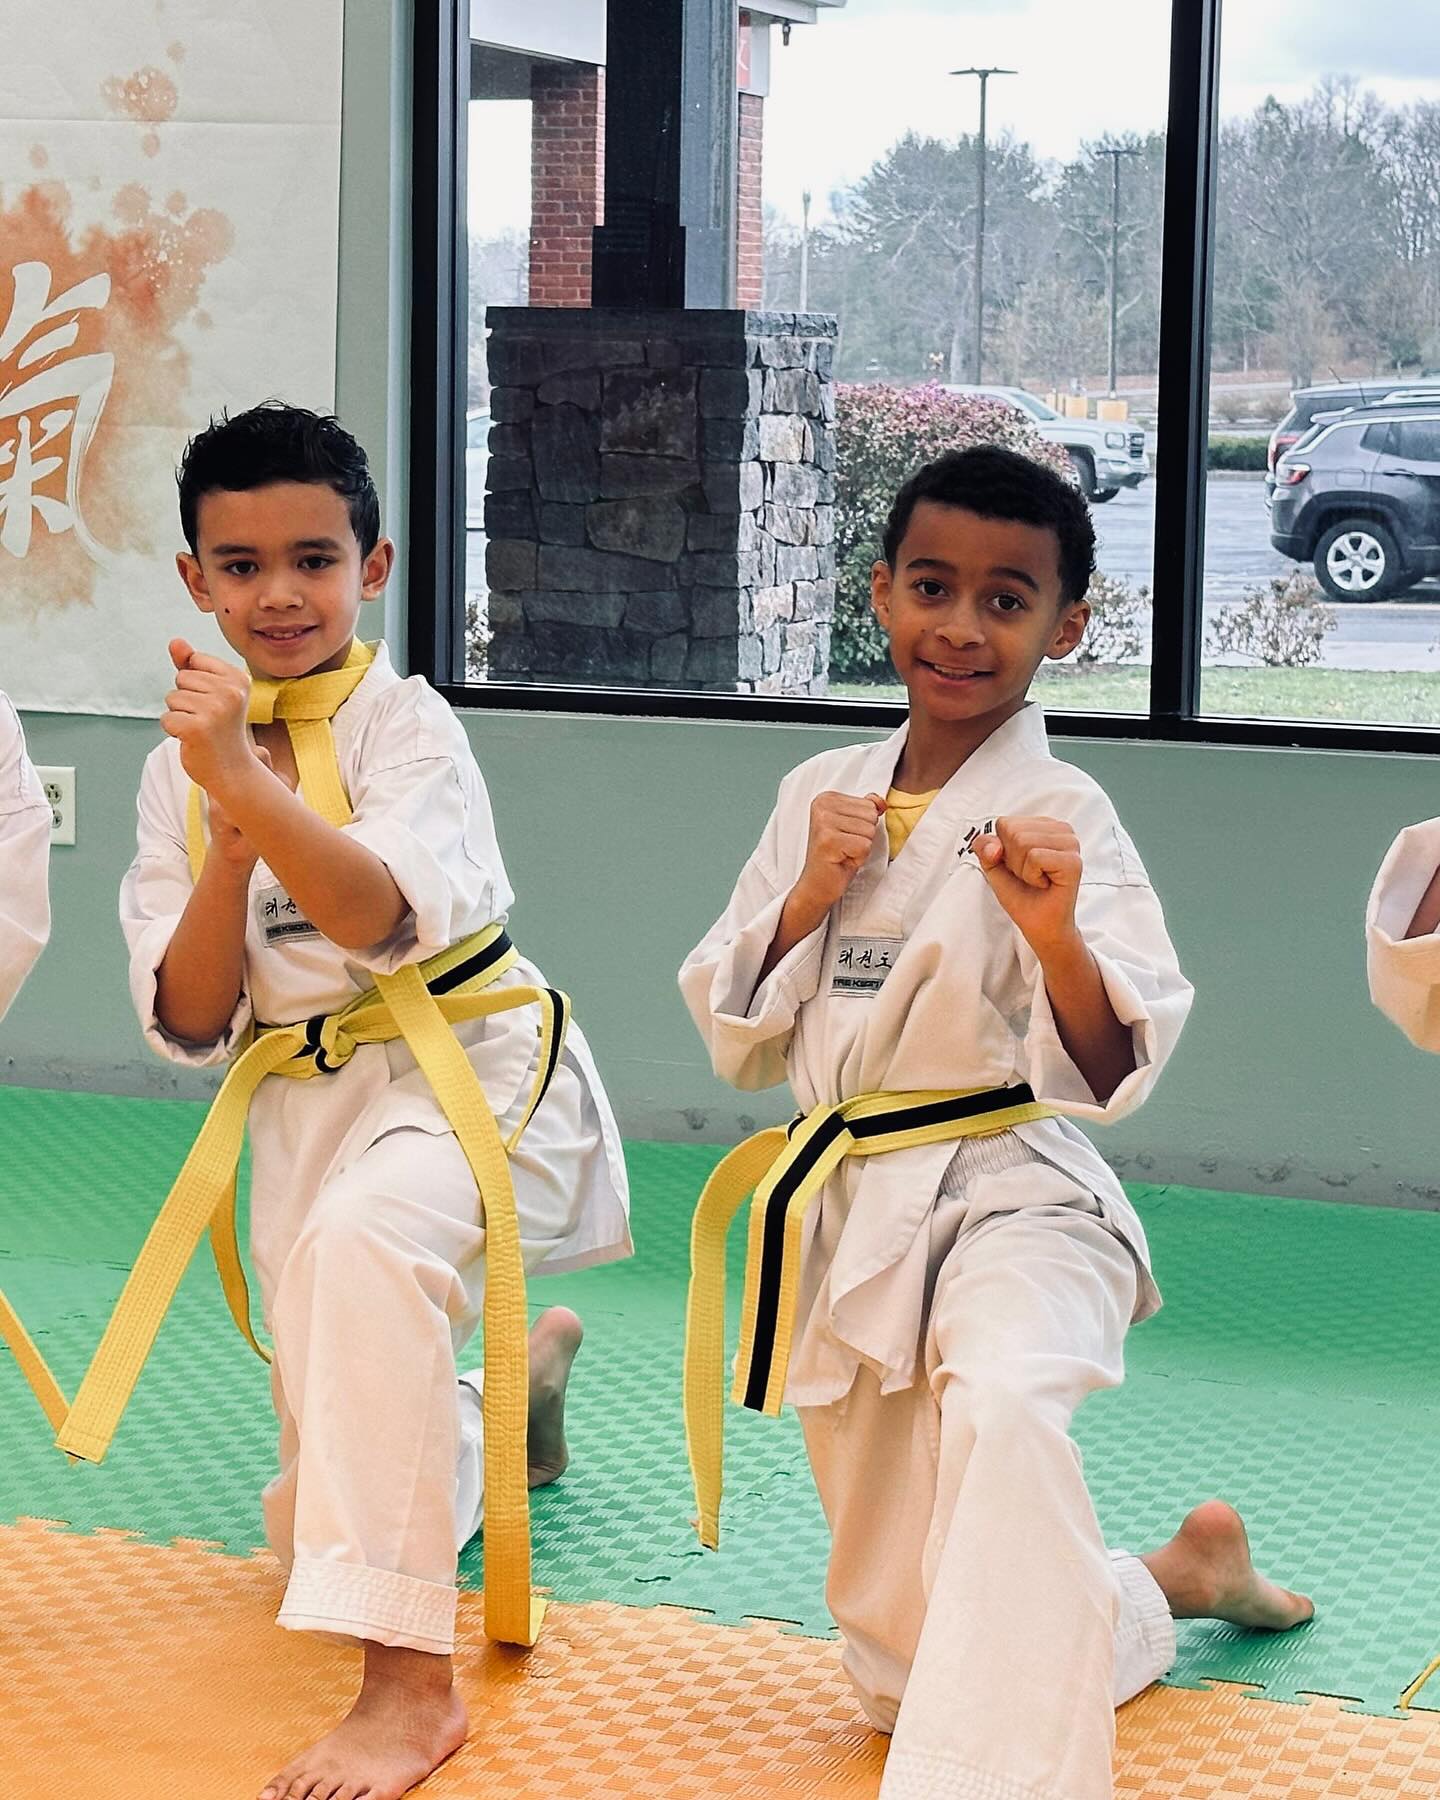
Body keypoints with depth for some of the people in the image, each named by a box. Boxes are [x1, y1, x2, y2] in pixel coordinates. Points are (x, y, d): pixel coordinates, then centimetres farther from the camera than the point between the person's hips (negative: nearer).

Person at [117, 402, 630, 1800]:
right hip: (305, 1104, 6)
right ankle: (518, 1384, 45)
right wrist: (230, 851, -18)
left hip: (472, 1072, -6)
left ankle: (410, 1684, -37)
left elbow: (387, 923, -28)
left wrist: (248, 780, -41)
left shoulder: (404, 723, -10)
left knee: (359, 1244, -41)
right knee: (315, 1516, 11)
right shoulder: (179, 769, 4)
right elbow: (188, 1026, -2)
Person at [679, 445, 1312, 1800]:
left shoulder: (1060, 814, -10)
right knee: (904, 1667, 13)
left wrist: (1054, 935, -34)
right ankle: (1173, 1577, 38)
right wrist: (810, 898, -9)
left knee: (1001, 1402, -43)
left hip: (1006, 1198, -5)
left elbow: (1109, 1074, -16)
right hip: (844, 1219, 6)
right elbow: (735, 1039, 7)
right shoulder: (822, 795, 6)